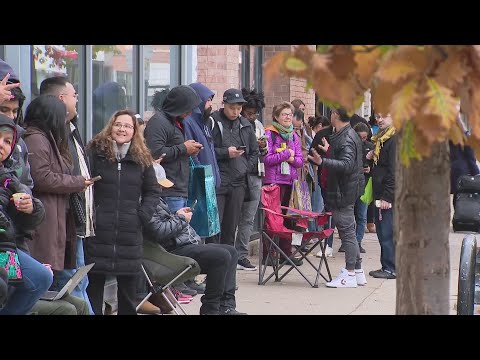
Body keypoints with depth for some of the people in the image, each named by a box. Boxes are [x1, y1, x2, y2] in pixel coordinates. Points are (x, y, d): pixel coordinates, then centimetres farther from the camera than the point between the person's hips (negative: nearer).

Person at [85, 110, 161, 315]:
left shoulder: (142, 158, 8)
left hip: (130, 232, 3)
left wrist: (142, 212, 0)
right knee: (94, 283, 2)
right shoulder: (95, 152, -1)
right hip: (98, 229, -3)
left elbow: (153, 192, 14)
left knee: (128, 285, 10)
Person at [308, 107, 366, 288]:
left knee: (346, 230, -6)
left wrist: (322, 162, -37)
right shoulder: (349, 134, 14)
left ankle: (349, 274, -2)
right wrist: (329, 152, 35)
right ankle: (357, 271, 20)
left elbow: (346, 164, -29)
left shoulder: (346, 138, -17)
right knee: (348, 230, 15)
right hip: (346, 190, 10)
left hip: (343, 192, -10)